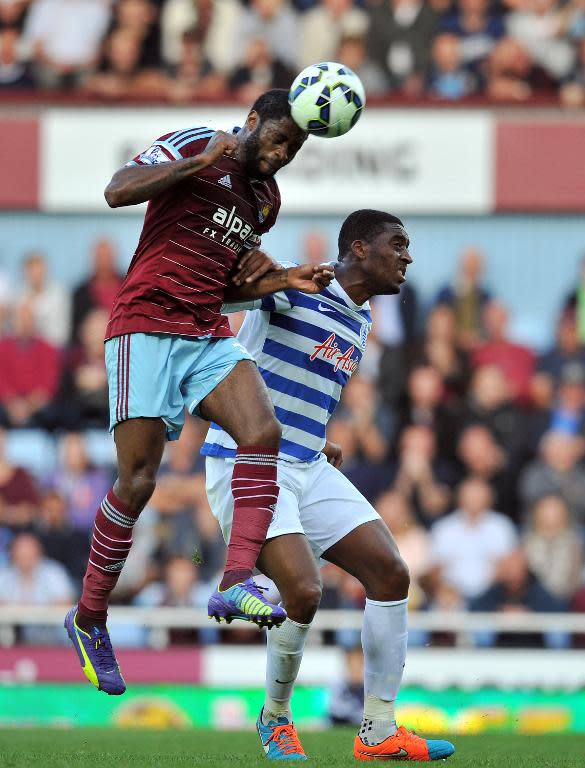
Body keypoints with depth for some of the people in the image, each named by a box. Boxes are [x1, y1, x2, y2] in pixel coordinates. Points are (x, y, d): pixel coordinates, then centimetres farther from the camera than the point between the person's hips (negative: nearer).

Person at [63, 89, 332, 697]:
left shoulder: (266, 198, 20)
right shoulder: (192, 146, -3)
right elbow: (117, 191, -17)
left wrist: (282, 280, 10)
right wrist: (202, 160, -21)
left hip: (209, 338, 7)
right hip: (146, 328, -6)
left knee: (263, 433, -22)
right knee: (137, 483, -9)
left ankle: (237, 580, -29)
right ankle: (88, 619, 7)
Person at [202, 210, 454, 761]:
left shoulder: (360, 321, 16)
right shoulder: (292, 287, -10)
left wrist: (317, 442, 17)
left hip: (306, 468, 9)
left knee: (390, 573, -1)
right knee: (303, 592, -22)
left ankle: (378, 734, 7)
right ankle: (275, 717, 4)